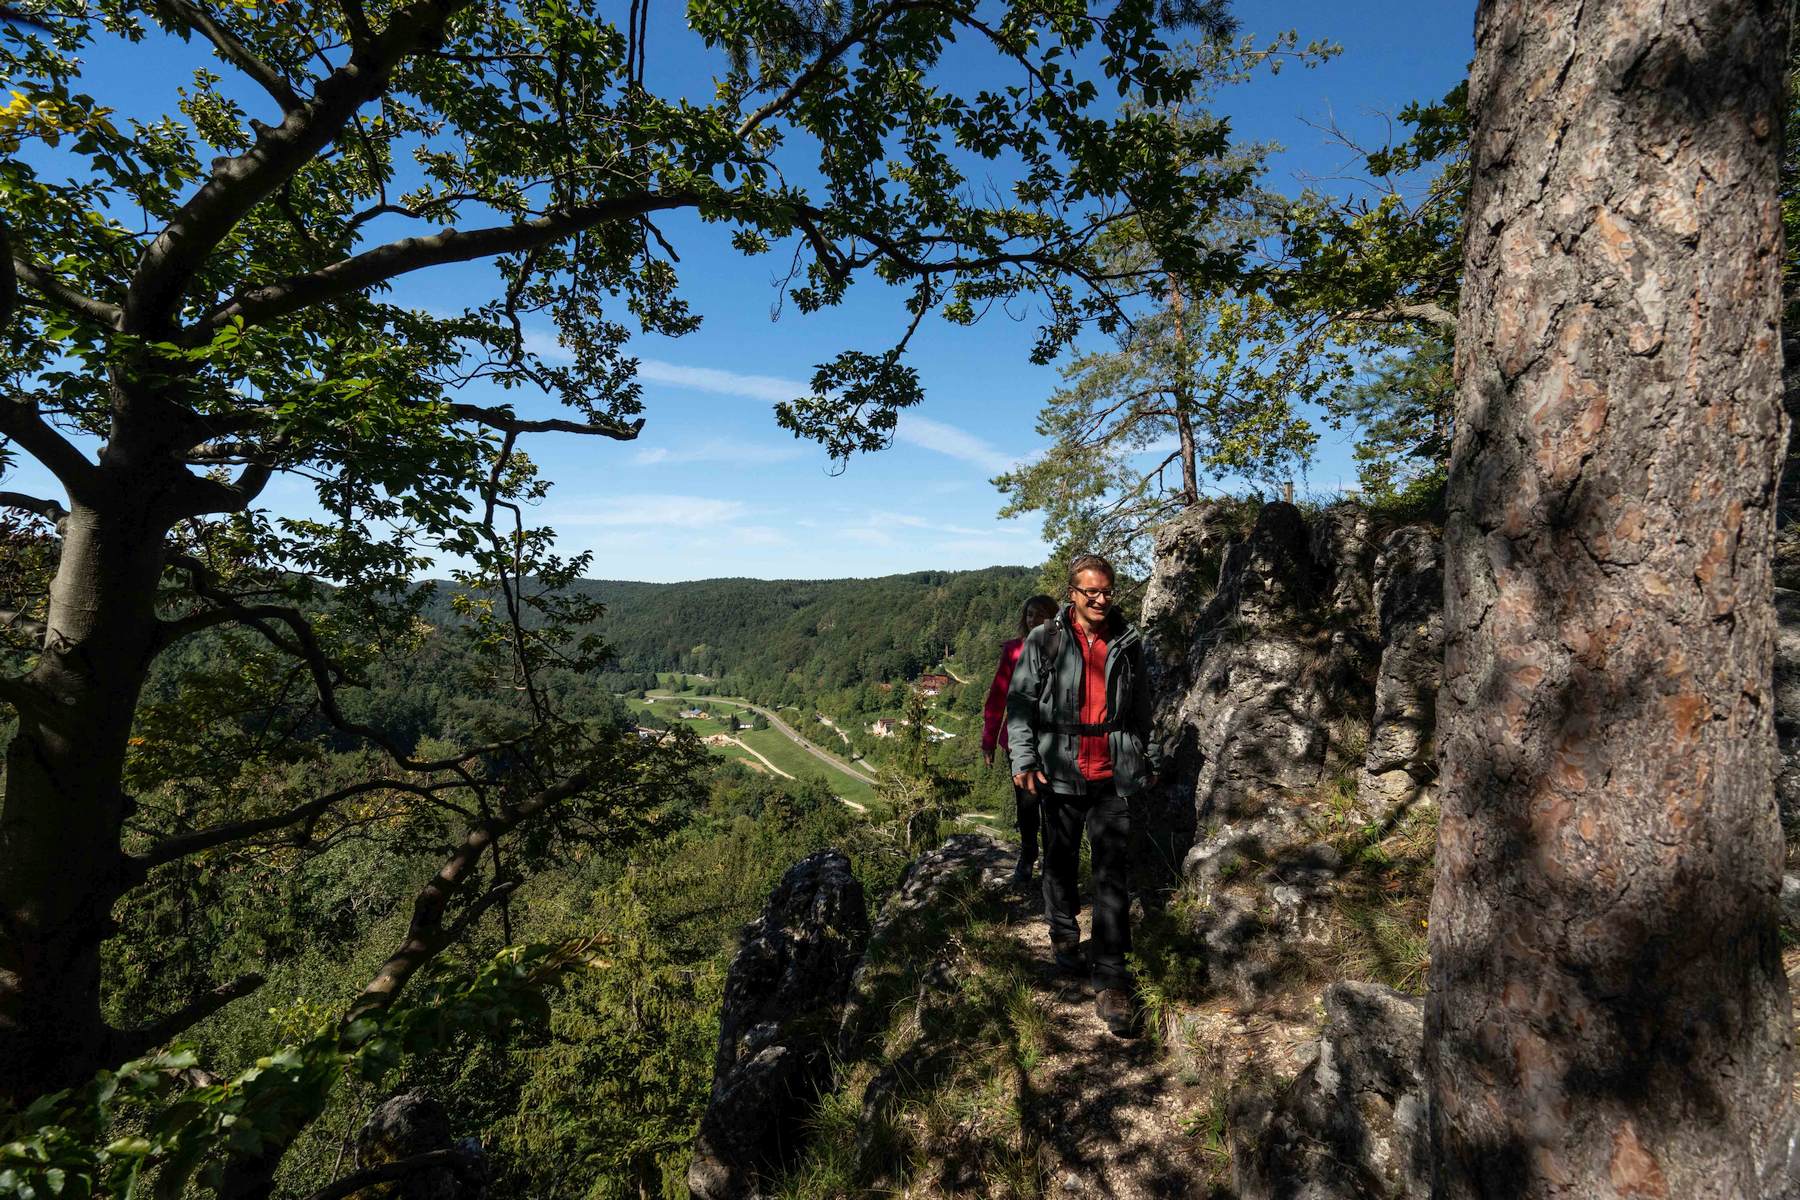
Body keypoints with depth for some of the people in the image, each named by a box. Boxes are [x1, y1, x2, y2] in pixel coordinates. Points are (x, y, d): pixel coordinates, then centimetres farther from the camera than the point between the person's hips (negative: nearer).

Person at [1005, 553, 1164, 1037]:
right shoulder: (1044, 640, -2)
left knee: (1114, 876, -1)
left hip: (1114, 777, 1)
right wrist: (1023, 759, -12)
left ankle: (1110, 981, 5)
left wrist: (1150, 759, 21)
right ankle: (1063, 934, 41)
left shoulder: (1127, 641, 6)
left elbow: (1141, 708, 17)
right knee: (1060, 861, 15)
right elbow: (1020, 702, -3)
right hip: (1060, 773, -1)